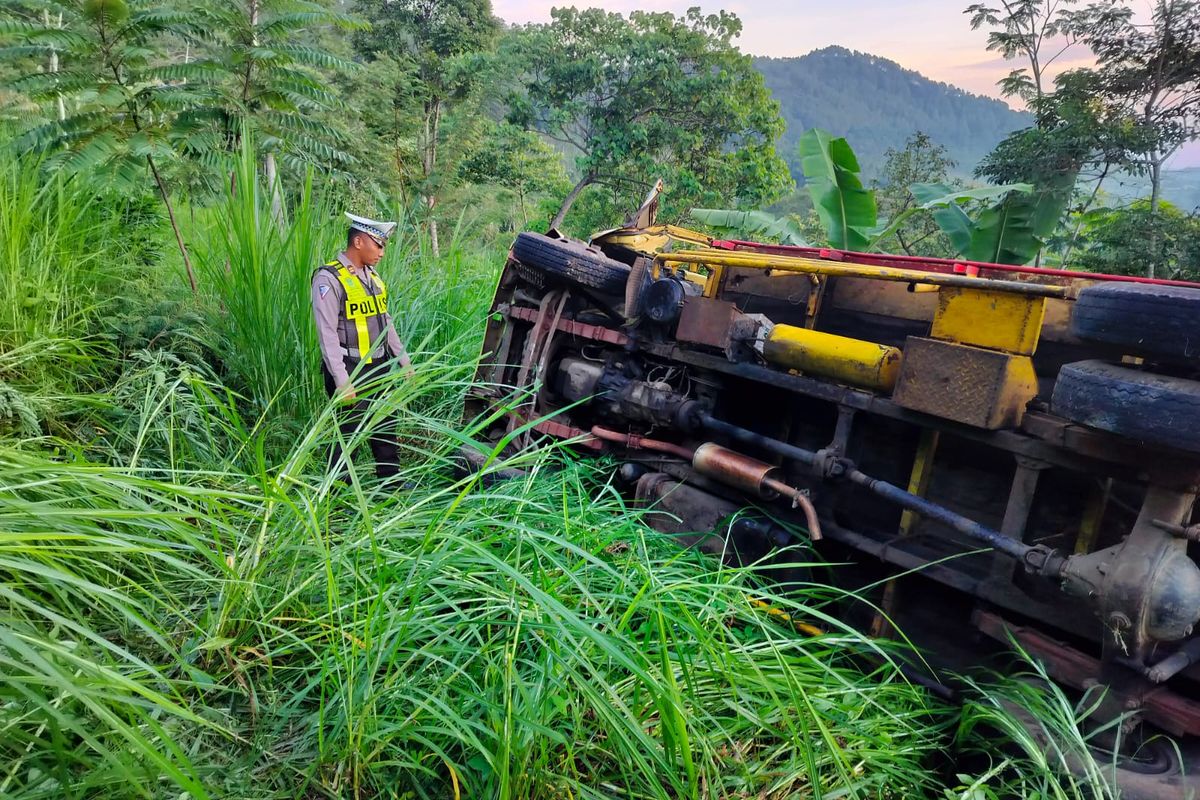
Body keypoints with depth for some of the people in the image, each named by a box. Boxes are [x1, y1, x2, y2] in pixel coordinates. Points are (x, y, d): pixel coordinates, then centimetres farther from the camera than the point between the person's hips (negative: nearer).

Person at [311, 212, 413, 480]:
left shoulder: (372, 275, 11)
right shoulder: (329, 278, -14)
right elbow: (327, 333, -18)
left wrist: (404, 360, 16)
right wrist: (343, 381, -22)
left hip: (380, 367, 8)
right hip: (351, 369, -8)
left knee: (386, 425, 16)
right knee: (351, 430, -2)